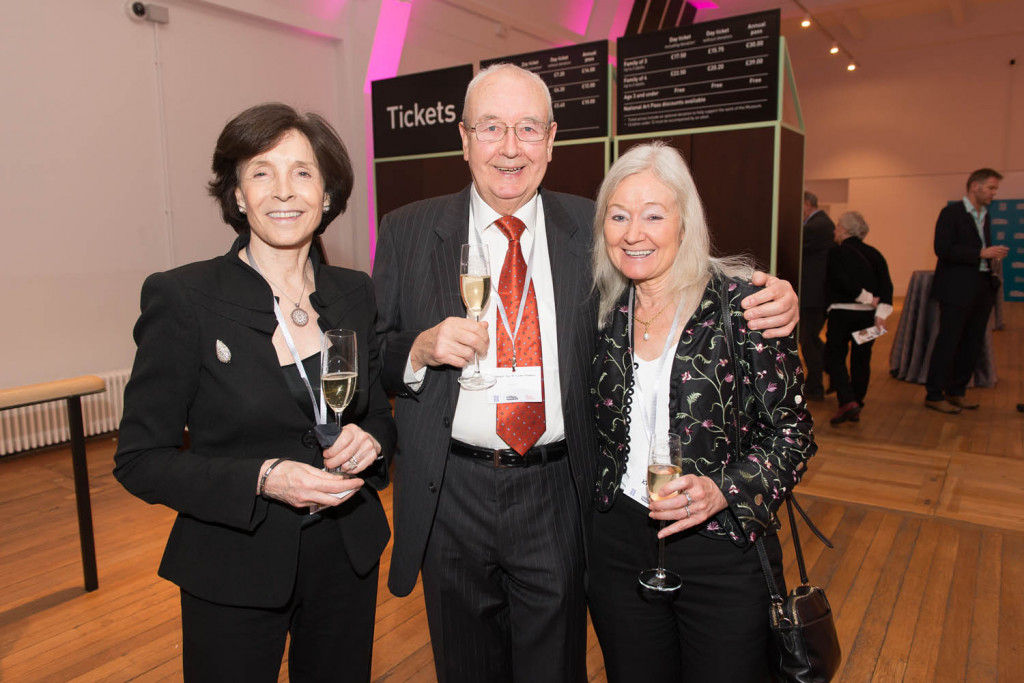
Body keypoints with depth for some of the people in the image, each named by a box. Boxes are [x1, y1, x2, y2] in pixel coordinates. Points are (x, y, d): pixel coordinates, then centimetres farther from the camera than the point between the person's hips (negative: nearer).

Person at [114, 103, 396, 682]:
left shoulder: (355, 293, 0)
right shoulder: (182, 298, -13)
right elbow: (140, 458, -10)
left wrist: (370, 440, -13)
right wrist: (262, 480, -24)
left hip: (346, 558, 4)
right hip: (234, 573, -3)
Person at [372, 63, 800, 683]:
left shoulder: (592, 230, 1)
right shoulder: (408, 232, -1)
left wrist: (768, 304, -13)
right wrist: (420, 349, -20)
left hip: (556, 499, 0)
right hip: (450, 497, 1)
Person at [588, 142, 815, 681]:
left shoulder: (741, 304, -12)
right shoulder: (604, 313, 1)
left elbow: (793, 431, -8)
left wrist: (723, 490, -21)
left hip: (722, 551, -3)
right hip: (618, 549, 4)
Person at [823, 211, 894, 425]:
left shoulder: (836, 252, -4)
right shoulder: (874, 254, 10)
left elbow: (843, 282, -16)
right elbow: (886, 285, 0)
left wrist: (869, 299, -8)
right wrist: (881, 313, -7)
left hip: (842, 311, -5)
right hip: (868, 314, 5)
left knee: (834, 356, 5)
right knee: (861, 359, 13)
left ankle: (847, 401, -13)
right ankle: (855, 408, 19)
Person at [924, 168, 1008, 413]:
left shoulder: (985, 216, 17)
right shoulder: (951, 213, -8)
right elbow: (943, 249, -19)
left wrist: (992, 255, 3)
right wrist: (981, 253, -20)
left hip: (981, 289, 8)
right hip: (957, 290, -8)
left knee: (972, 344, 10)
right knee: (947, 343, -4)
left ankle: (956, 391, 22)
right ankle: (934, 395, 4)